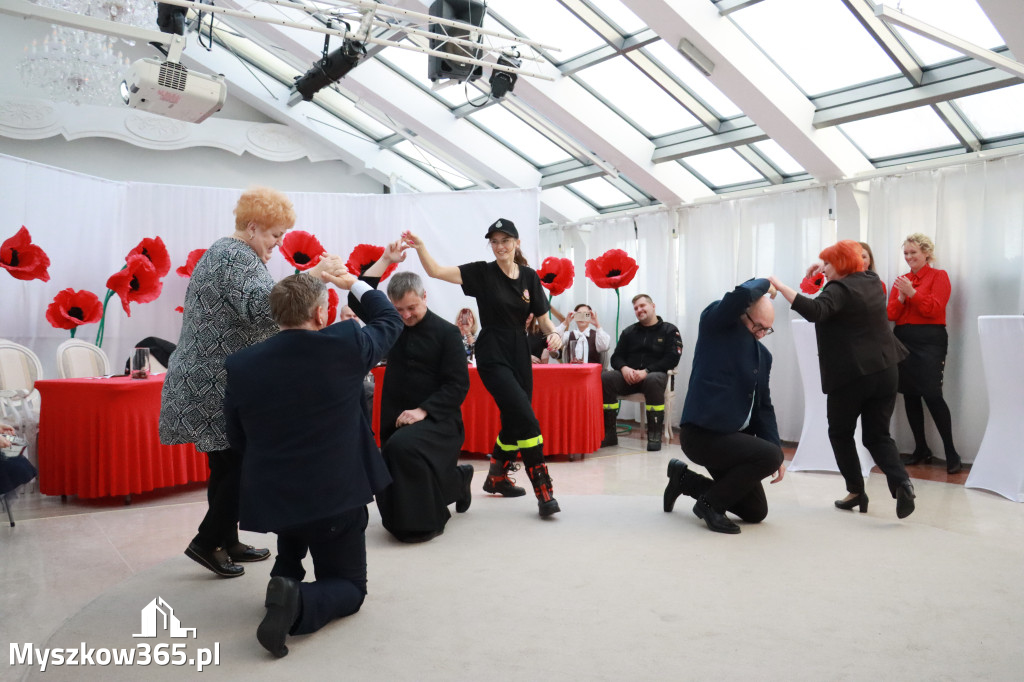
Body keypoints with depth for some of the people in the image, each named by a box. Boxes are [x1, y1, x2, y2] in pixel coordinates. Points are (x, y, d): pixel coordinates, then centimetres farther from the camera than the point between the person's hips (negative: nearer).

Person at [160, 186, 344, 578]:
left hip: (208, 382, 10)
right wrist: (310, 277, -32)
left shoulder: (222, 252, 21)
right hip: (220, 383, -10)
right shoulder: (238, 257, -13)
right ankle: (206, 542, 4)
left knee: (228, 463, 14)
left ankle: (227, 542, 22)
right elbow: (260, 306, -30)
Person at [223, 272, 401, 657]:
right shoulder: (345, 345, -14)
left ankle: (285, 576, 23)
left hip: (269, 497, 4)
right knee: (350, 587, 14)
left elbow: (237, 441, 5)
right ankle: (298, 602, -16)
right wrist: (353, 284, 22)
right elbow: (390, 322, 8)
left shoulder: (240, 366, -8)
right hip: (337, 495, -3)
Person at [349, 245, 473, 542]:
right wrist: (386, 260, -3)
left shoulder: (446, 333, -9)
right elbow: (358, 300, 2)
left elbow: (458, 384, -12)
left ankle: (426, 521, -14)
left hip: (436, 420, -6)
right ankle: (458, 478, 33)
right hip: (397, 419, 7)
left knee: (403, 446, -35)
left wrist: (423, 411, -22)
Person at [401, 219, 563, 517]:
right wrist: (420, 246, -26)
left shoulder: (529, 276, 6)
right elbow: (436, 271, -12)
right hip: (492, 356, -5)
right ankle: (544, 493, -10)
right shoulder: (482, 272, -4)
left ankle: (496, 478, 36)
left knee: (514, 422, 13)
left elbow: (542, 318, 9)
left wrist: (553, 333, -11)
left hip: (520, 355, 5)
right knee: (526, 420, -16)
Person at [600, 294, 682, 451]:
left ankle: (654, 434, -27)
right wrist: (624, 368, -11)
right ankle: (609, 433, -22)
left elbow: (672, 359, -5)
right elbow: (616, 357, 15)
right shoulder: (629, 332, 21)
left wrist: (646, 371, -18)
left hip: (654, 374, -3)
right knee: (605, 378, -27)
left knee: (654, 380, -40)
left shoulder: (669, 330, 8)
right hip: (628, 377, 4)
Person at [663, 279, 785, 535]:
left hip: (734, 437, 8)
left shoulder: (763, 355, 12)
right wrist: (764, 283, -6)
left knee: (756, 512, 10)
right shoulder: (715, 324, -7)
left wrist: (776, 449, 1)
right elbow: (741, 294, -27)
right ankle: (710, 503, -4)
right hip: (702, 434, -8)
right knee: (770, 456, -24)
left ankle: (684, 478, 25)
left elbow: (763, 406, 12)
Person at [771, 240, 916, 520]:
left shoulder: (839, 289, -13)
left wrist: (780, 287, -31)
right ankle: (901, 481, -12)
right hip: (885, 371, 7)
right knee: (877, 435, 11)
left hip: (850, 374, -7)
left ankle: (856, 491, 12)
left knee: (840, 433, 13)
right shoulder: (870, 281, 12)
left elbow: (814, 311, -32)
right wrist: (829, 271, 30)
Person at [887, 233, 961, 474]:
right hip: (903, 340, 6)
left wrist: (912, 292, -17)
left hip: (929, 340, -5)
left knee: (932, 395, -12)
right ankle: (921, 450, 18)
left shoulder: (939, 276, 1)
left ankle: (952, 454, -2)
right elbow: (891, 314, 8)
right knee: (910, 395, 7)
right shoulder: (901, 280, 14)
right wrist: (900, 298, -9)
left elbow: (935, 309, -11)